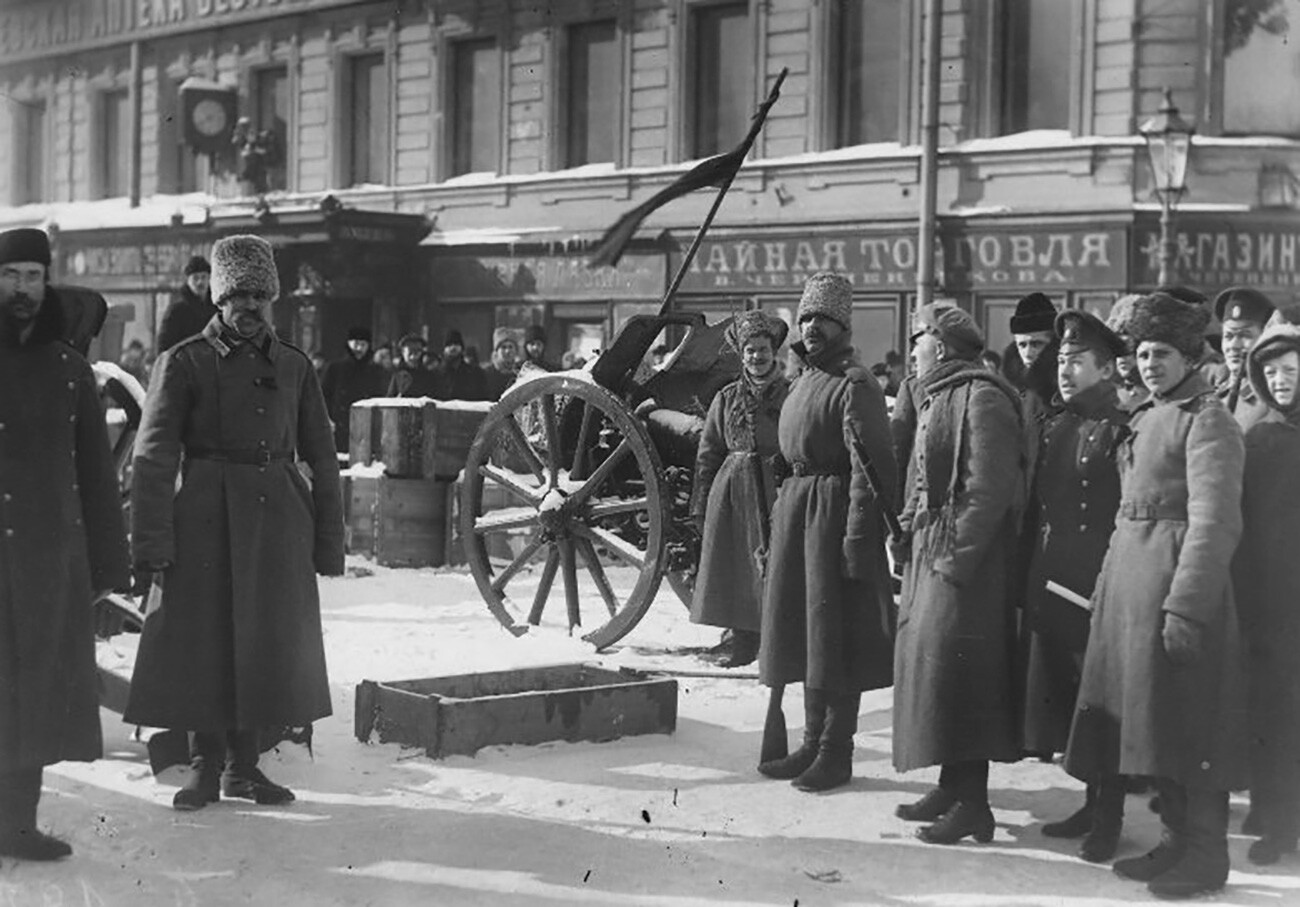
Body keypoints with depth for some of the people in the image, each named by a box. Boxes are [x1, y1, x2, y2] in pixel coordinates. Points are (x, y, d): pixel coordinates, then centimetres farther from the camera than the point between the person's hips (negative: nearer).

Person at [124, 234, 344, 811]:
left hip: (278, 518, 4)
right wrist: (152, 543, -14)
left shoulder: (294, 367, 9)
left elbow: (322, 460, 11)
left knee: (266, 644, 8)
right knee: (202, 641, 0)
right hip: (206, 520, -3)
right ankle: (205, 766, 15)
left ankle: (243, 764, 22)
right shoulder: (184, 362, -2)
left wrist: (329, 542, 8)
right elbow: (154, 457, -6)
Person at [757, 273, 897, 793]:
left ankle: (836, 753, 5)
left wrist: (857, 537, -22)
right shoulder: (803, 379, 15)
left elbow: (869, 468, -18)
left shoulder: (854, 385, -12)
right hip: (795, 510, 9)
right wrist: (781, 512, 15)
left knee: (835, 637, -3)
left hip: (834, 512, -9)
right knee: (803, 632, 13)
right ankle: (813, 743, 23)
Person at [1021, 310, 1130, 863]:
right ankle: (1093, 804, 26)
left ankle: (1109, 818, 10)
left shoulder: (1122, 428, -10)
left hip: (1100, 589, -8)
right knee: (1062, 696, 13)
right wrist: (1031, 576, 13)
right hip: (1051, 584, 8)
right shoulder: (1055, 425, 13)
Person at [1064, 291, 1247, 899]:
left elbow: (1214, 524, -17)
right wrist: (1112, 590, 16)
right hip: (1128, 575, 9)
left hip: (1175, 578, -9)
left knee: (1187, 729, -3)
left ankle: (1205, 857, 6)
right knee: (1153, 722, 13)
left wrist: (1185, 605, -23)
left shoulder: (1206, 420, -10)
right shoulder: (1147, 417, 16)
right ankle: (1177, 839, 23)